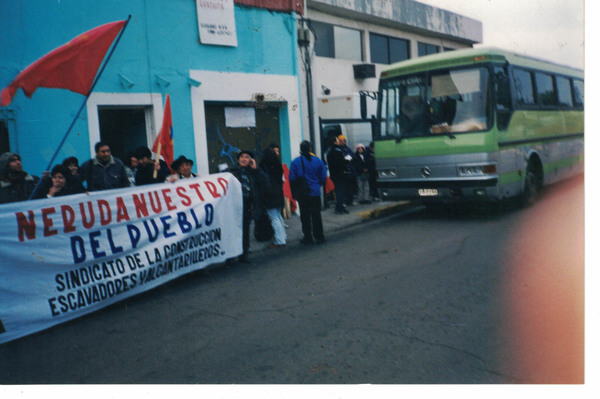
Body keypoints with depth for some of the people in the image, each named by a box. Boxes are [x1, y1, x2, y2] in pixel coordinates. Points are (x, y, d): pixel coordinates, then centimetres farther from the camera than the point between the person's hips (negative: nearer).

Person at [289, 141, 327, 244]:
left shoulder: (295, 162, -6)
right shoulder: (318, 161, -1)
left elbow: (292, 178, -6)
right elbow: (323, 178, 2)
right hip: (315, 193, 1)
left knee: (305, 216, 6)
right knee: (316, 215, 8)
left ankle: (308, 237, 11)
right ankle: (319, 237, 11)